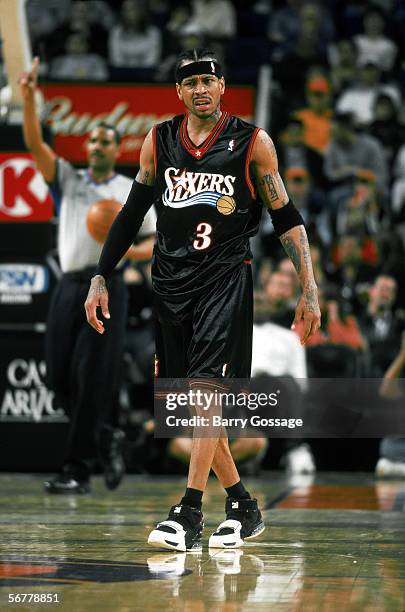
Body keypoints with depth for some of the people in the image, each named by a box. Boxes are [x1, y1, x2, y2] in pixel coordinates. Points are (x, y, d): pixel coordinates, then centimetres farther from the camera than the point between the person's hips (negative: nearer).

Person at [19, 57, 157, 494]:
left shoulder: (133, 191, 9)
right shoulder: (69, 180, 14)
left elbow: (155, 244, 9)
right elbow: (35, 146, 1)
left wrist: (127, 249, -12)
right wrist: (29, 99, -13)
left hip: (106, 287, -3)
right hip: (69, 285, 4)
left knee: (92, 380, -9)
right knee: (59, 376, 0)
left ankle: (78, 471, -5)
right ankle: (106, 438, 22)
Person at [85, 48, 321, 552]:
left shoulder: (253, 143, -1)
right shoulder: (158, 141, 8)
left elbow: (286, 219, 2)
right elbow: (132, 213, 15)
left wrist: (309, 291, -3)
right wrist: (100, 278, 10)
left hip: (225, 278, -4)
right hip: (170, 281, 4)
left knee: (205, 387, -18)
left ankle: (189, 514, -17)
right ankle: (243, 508, 18)